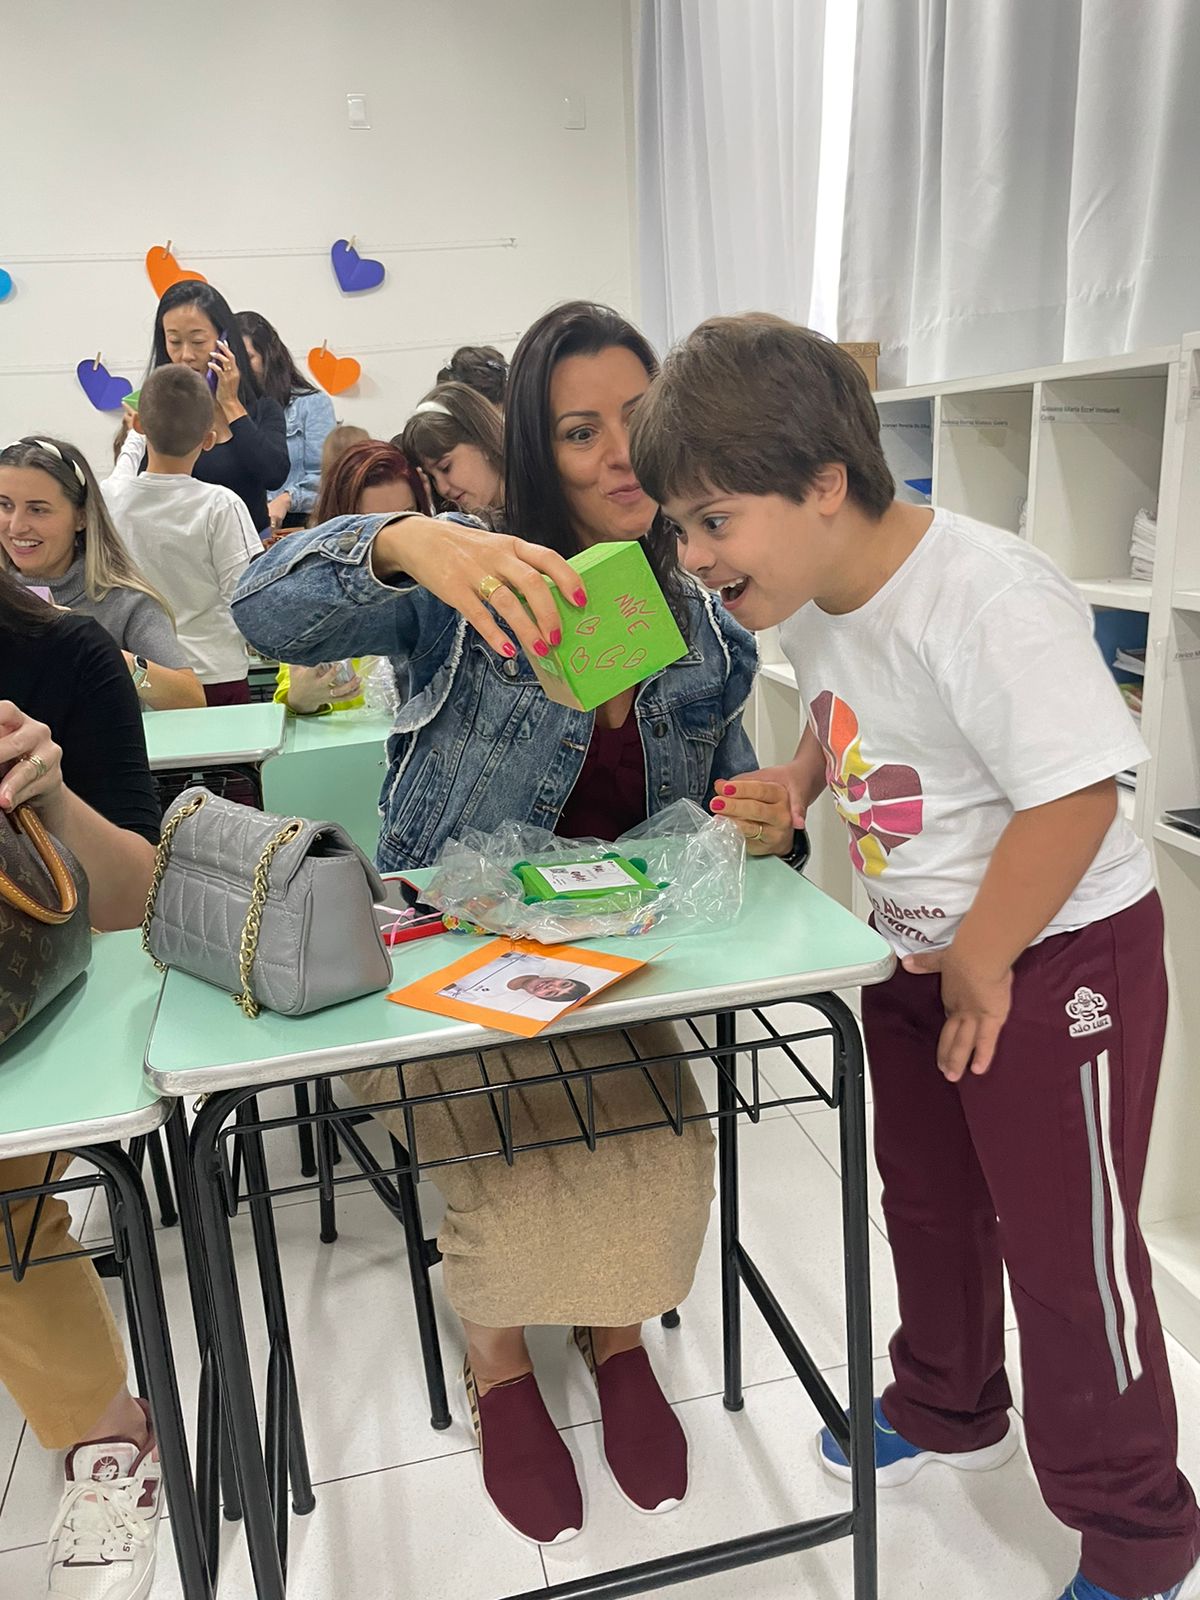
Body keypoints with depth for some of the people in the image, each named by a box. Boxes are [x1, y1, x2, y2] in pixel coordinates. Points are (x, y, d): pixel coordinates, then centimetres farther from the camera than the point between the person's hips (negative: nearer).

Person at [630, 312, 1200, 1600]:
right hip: (917, 951, 8)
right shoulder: (811, 597, -2)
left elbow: (1075, 794, -30)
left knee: (1064, 1246, 5)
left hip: (1055, 958, -8)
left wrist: (979, 966, -21)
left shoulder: (988, 601, -29)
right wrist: (794, 783, 0)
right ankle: (950, 1412, 50)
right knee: (925, 1202, 23)